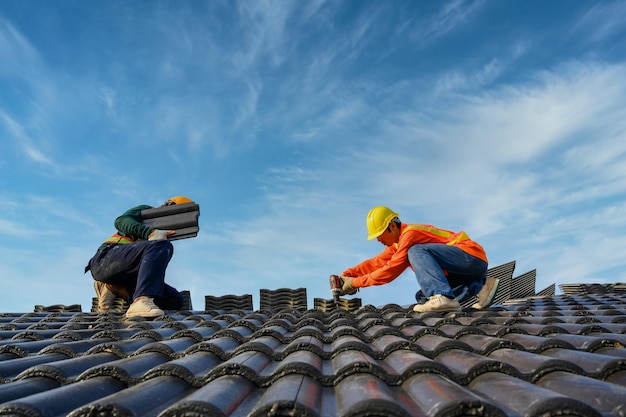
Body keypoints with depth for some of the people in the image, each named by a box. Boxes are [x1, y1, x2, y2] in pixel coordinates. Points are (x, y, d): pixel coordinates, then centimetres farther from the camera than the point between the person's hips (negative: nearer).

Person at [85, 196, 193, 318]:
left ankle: (114, 289, -9)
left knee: (176, 300, -10)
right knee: (162, 246, -29)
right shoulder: (147, 211, 10)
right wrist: (151, 232, -25)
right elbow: (120, 221, -10)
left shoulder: (164, 238, 25)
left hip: (127, 277, 7)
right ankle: (142, 302, -45)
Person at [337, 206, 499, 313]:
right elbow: (377, 262, 11)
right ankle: (479, 287, -2)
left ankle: (443, 298, -36)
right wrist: (347, 275, 0)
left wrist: (355, 282, -13)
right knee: (422, 298, -2)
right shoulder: (399, 243, 12)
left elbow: (391, 270, -19)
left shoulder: (410, 234, -16)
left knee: (416, 251, -24)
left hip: (472, 256, -10)